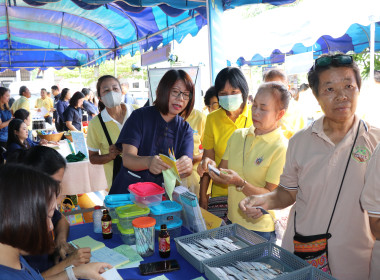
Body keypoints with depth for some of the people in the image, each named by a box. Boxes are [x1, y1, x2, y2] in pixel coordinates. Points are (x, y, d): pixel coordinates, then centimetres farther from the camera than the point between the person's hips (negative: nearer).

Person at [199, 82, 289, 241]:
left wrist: (240, 183, -31)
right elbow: (222, 179, 4)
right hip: (232, 222, 5)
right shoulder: (238, 135, 1)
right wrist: (212, 167, -16)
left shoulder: (281, 148, -16)